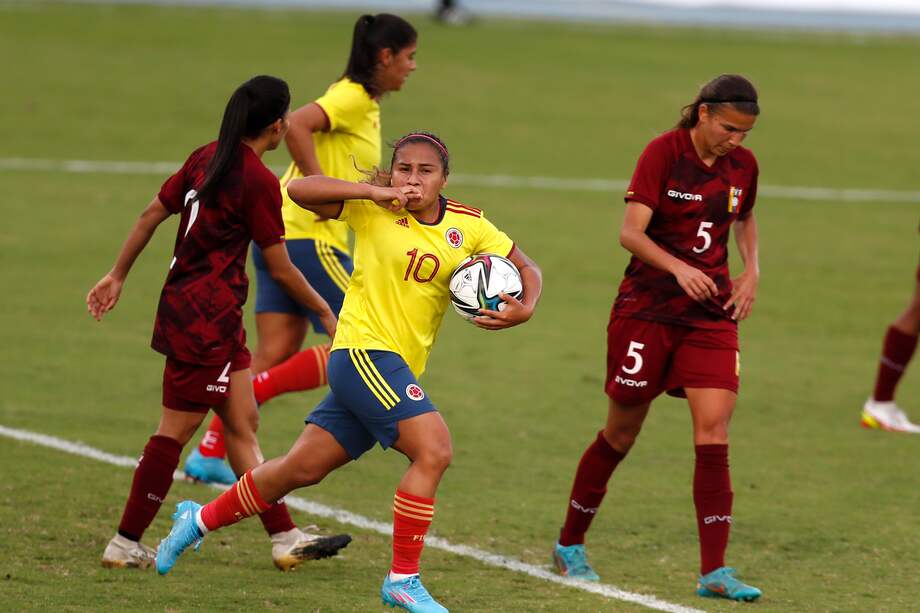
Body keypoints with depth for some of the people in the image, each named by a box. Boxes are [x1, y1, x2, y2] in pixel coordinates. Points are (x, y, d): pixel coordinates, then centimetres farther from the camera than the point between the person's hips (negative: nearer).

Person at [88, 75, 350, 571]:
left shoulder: (207, 158, 8)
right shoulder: (259, 181, -15)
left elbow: (151, 214, 12)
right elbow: (281, 269, -9)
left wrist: (118, 276, 20)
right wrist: (325, 312, 4)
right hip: (207, 318, -9)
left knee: (243, 425, 10)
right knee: (175, 431, -2)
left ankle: (284, 539, 13)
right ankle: (126, 544, 4)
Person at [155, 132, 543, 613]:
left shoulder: (468, 226, 6)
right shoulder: (375, 209, -6)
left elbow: (526, 268, 13)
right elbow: (299, 190, -12)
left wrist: (523, 308, -10)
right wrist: (374, 192, -21)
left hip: (396, 368, 6)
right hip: (364, 351, -6)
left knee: (302, 469, 13)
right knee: (434, 451, -21)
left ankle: (201, 519, 31)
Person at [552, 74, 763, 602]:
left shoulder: (743, 165, 4)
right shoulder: (664, 152, -12)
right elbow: (631, 231, -20)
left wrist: (752, 269, 6)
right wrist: (678, 267, -35)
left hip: (712, 313, 4)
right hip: (647, 307, -4)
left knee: (714, 427, -11)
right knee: (621, 434, 6)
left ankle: (715, 570, -12)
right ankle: (570, 545, 26)